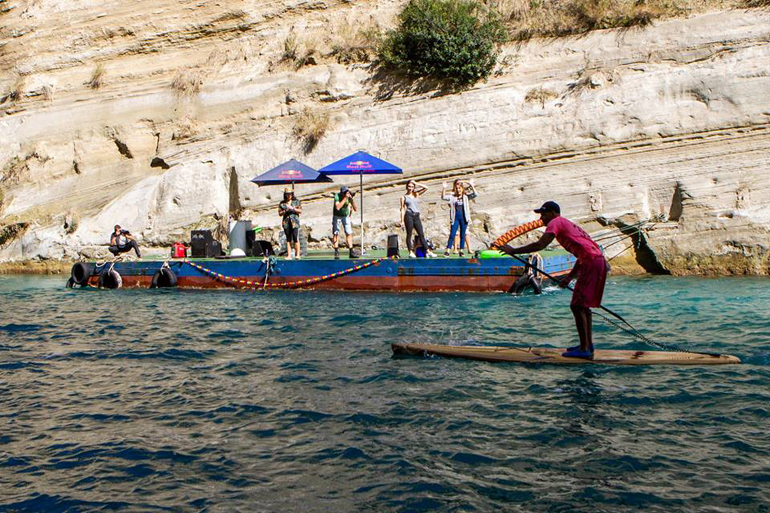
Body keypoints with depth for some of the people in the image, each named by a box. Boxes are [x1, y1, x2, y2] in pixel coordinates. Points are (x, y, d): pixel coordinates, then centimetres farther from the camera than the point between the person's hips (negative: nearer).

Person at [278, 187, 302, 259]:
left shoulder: (296, 201, 9)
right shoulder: (282, 203, 12)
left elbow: (300, 211, 3)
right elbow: (280, 213, 9)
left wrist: (292, 208, -10)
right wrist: (285, 211, -9)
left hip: (294, 222, -2)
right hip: (286, 222, 2)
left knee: (296, 238, -10)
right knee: (288, 239, 3)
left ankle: (297, 255, -10)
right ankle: (289, 255, 2)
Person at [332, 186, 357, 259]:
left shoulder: (349, 196, -18)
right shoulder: (337, 196, -25)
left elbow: (355, 209, -21)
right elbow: (337, 207, -40)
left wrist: (351, 199, -35)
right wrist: (345, 198, -41)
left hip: (346, 216, 2)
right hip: (337, 216, -2)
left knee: (349, 233, -2)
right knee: (336, 233, -5)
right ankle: (336, 252, -3)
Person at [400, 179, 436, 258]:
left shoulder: (417, 194, 16)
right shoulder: (404, 197, 7)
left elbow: (425, 188, 6)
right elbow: (403, 209, 3)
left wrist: (416, 184, 7)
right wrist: (402, 221, -3)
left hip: (416, 216, 3)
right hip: (409, 216, -3)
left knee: (421, 234, 0)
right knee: (409, 235, -3)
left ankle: (428, 251, -3)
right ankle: (411, 252, -1)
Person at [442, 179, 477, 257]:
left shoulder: (466, 197, 3)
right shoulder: (452, 197, 5)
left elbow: (475, 194, -7)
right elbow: (443, 197, -2)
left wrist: (471, 186, -19)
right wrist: (444, 189, -15)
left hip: (464, 218, 0)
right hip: (455, 218, 0)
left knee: (463, 235, 5)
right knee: (452, 235, -3)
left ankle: (461, 251, 11)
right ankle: (447, 251, -3)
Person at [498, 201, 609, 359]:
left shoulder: (556, 222, 0)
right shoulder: (568, 225, 28)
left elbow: (540, 245, -13)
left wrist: (514, 251, -7)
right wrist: (569, 277, 27)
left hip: (591, 263, -10)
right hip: (598, 261, 10)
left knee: (577, 306, -8)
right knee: (583, 305, 18)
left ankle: (584, 349, -8)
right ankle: (588, 344, 25)